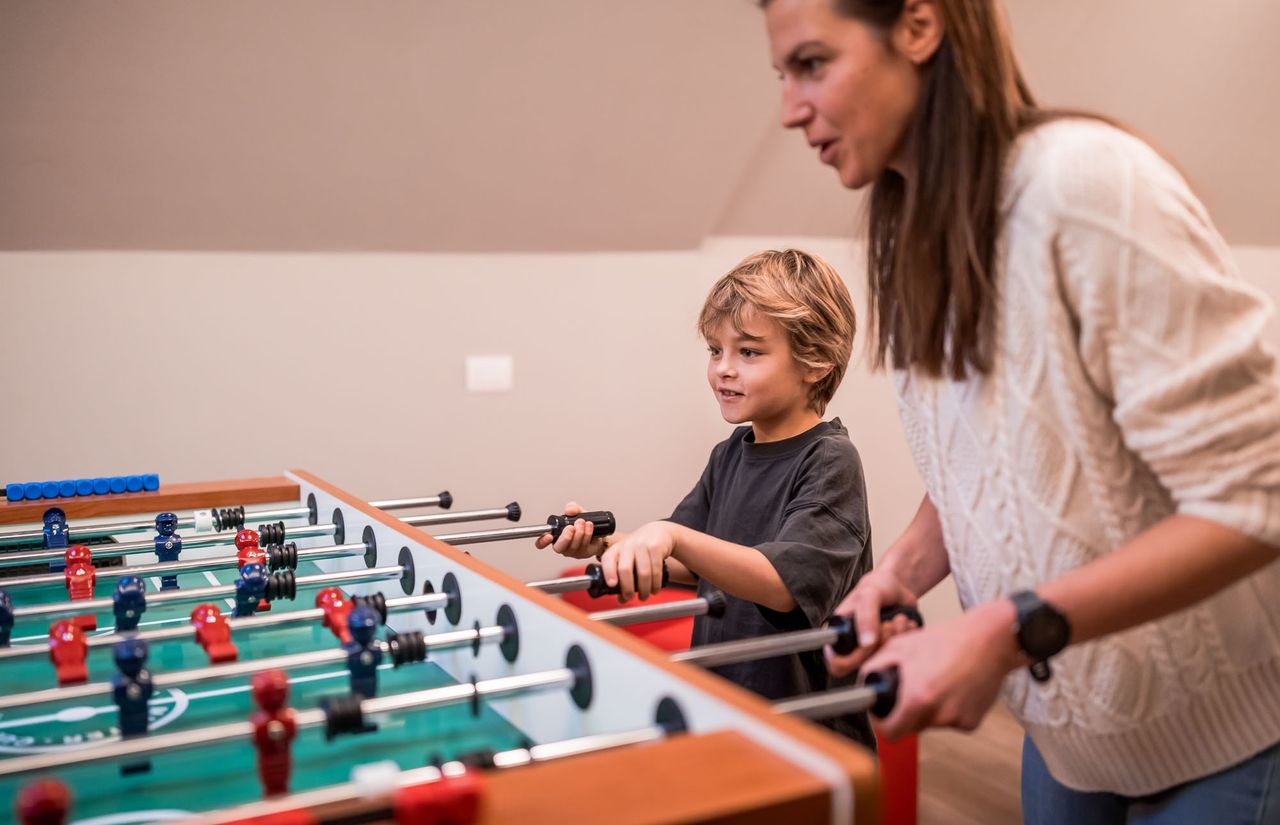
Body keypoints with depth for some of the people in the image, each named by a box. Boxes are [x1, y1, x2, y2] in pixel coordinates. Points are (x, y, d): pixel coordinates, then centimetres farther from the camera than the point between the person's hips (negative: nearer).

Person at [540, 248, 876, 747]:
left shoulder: (830, 461, -14)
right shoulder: (730, 454, 8)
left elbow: (784, 584, -27)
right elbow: (688, 566, 13)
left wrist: (673, 536, -36)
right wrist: (607, 546, -3)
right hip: (719, 700, 6)